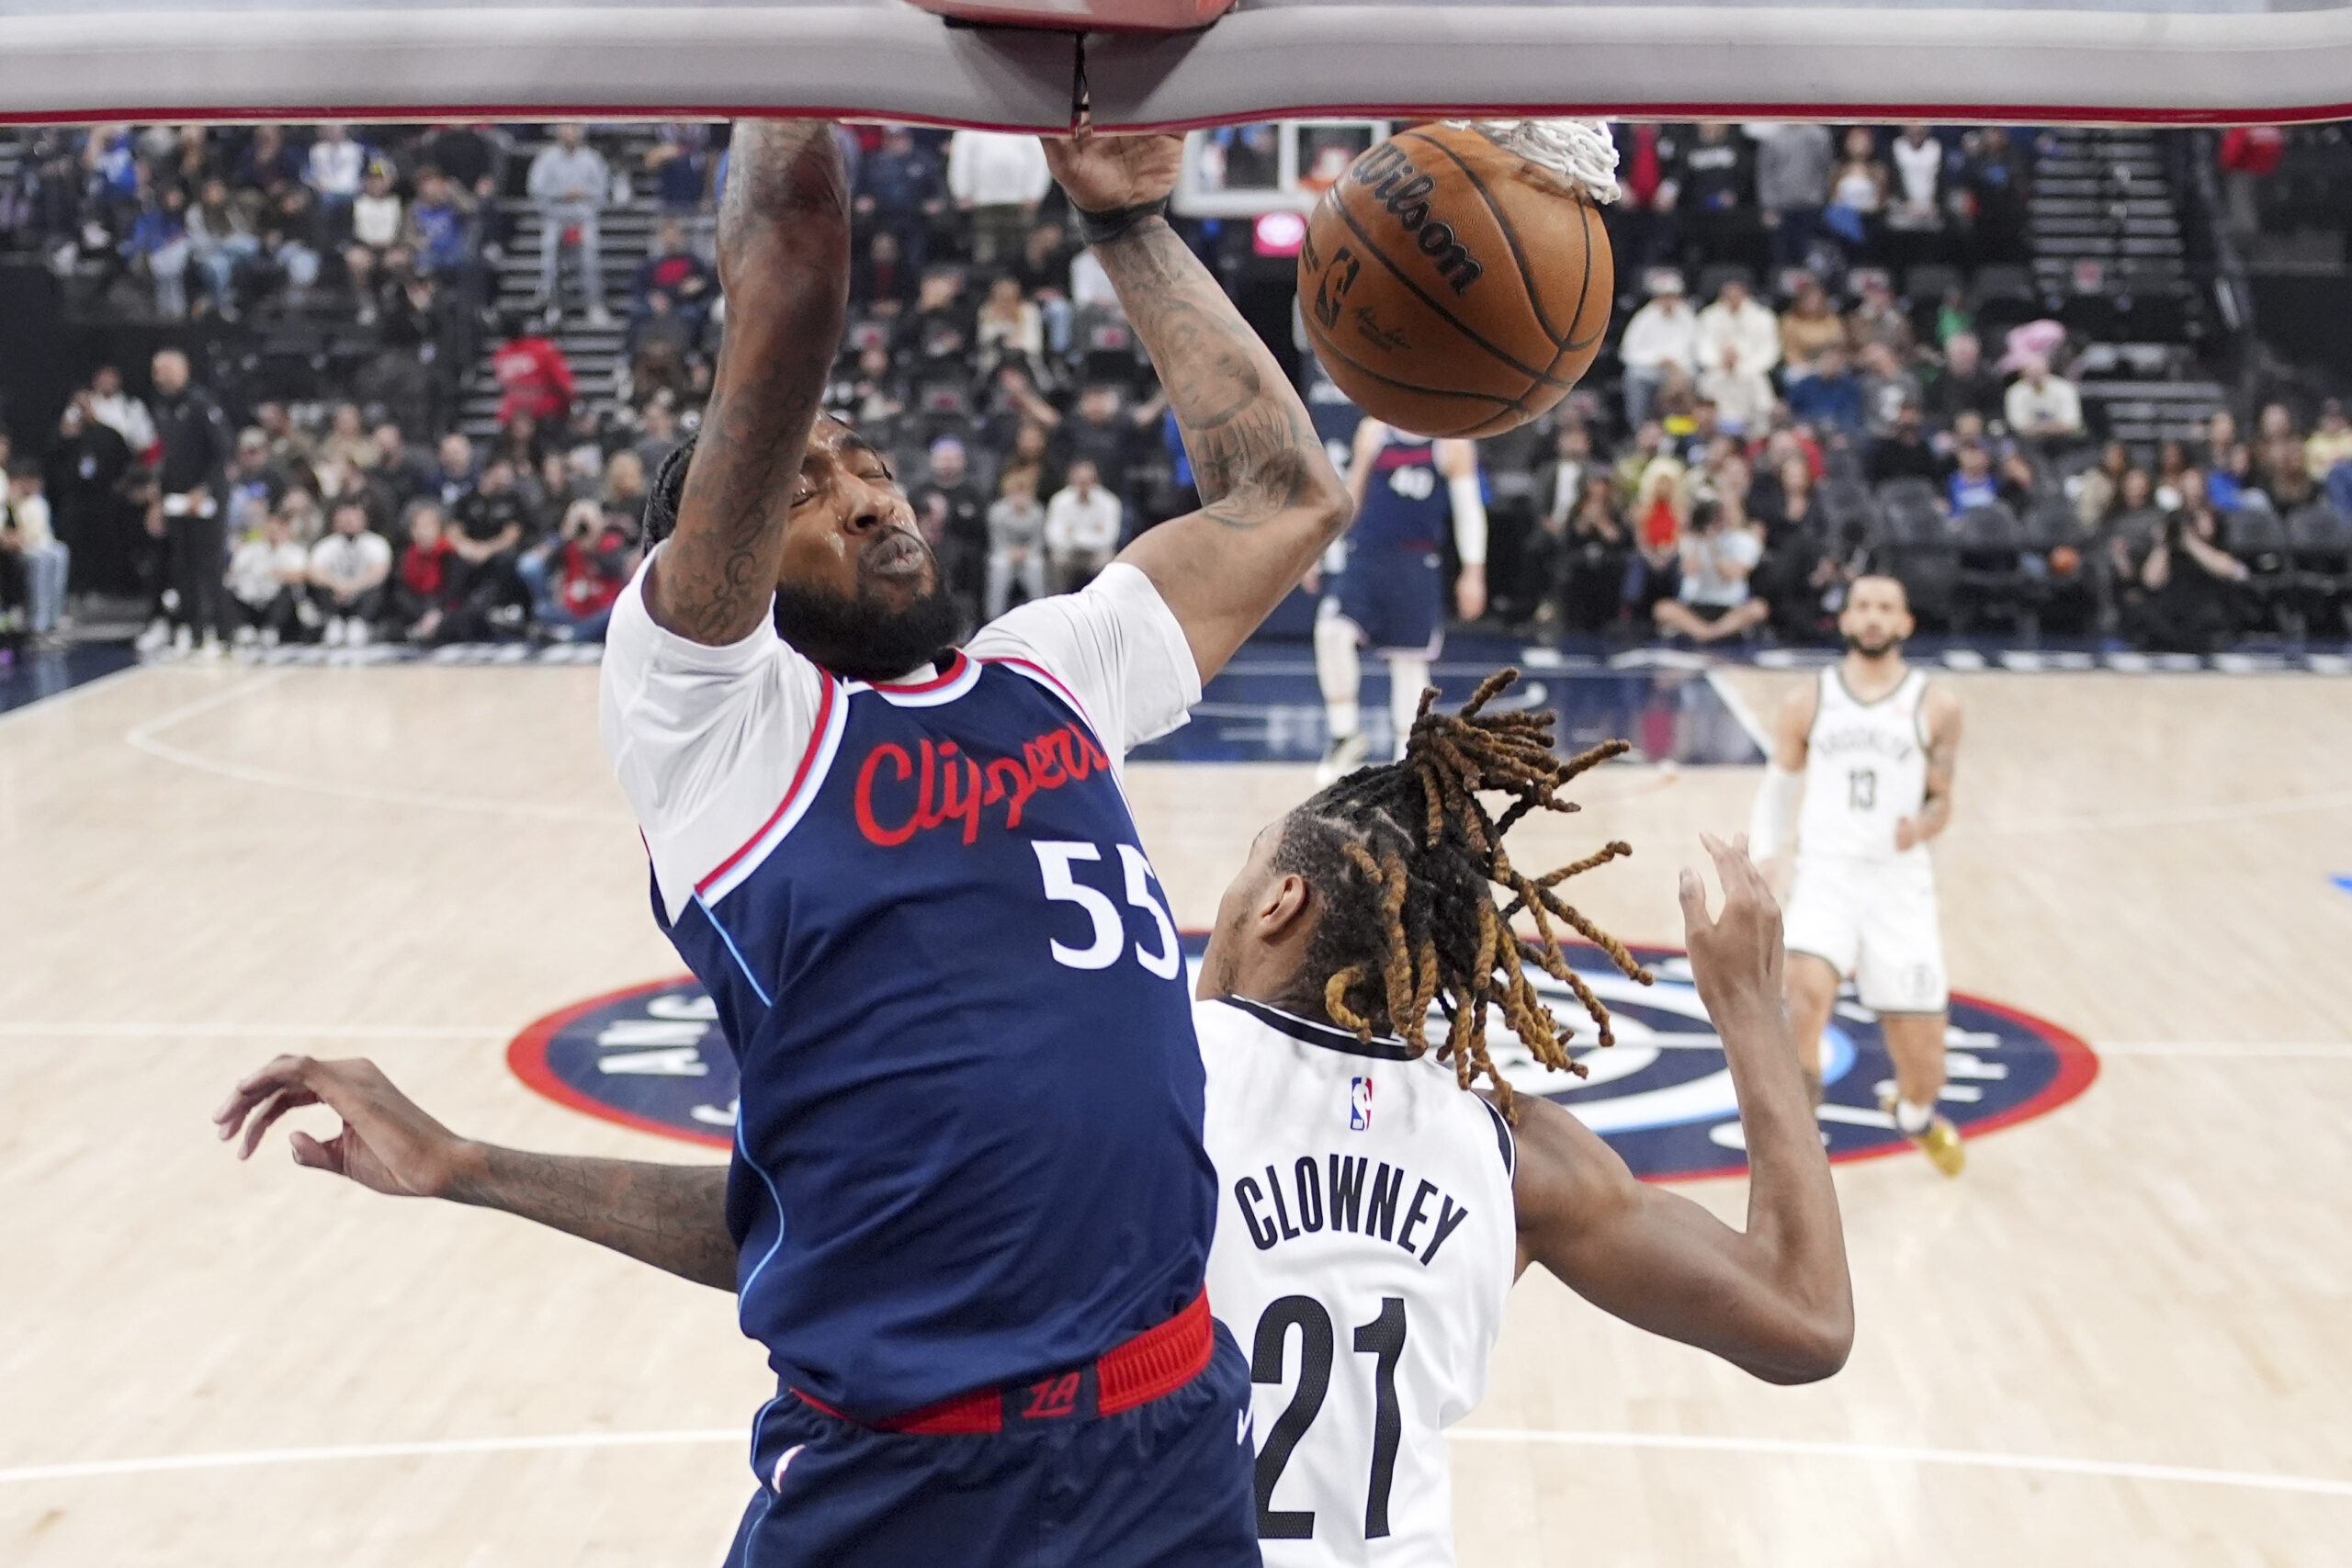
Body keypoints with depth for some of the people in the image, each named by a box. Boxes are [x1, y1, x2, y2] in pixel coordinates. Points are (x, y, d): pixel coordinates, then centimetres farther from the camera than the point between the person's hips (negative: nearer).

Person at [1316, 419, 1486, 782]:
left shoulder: (1453, 445, 0)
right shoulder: (1373, 432, 8)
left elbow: (1468, 510, 2)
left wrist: (1473, 573, -5)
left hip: (1417, 566, -1)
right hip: (1366, 557, 2)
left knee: (1409, 660, 3)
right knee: (1332, 629, -20)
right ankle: (1346, 733, -6)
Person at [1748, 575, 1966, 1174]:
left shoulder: (1935, 704, 5)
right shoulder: (1808, 703, 7)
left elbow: (1941, 803, 8)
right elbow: (1778, 788, 17)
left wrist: (1922, 826, -15)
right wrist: (1753, 858, 6)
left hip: (1900, 883, 0)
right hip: (1826, 874, 0)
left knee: (1923, 1070, 4)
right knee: (1807, 995, -30)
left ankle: (1913, 1113, 41)